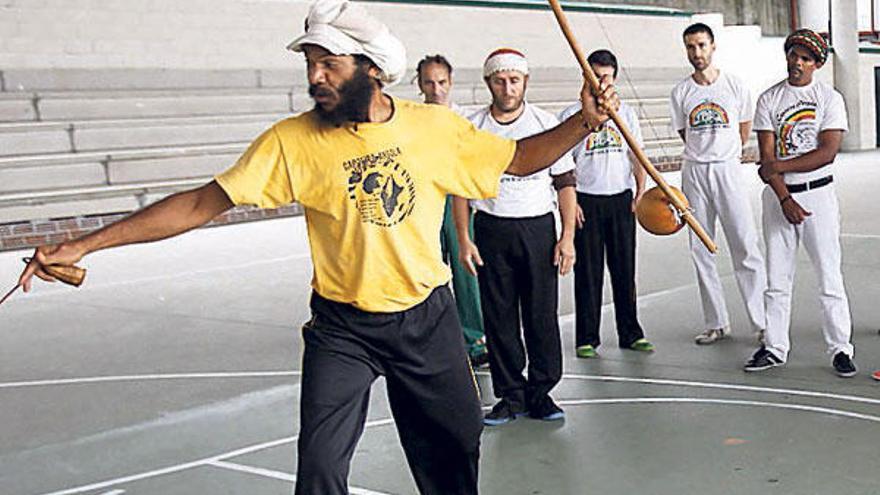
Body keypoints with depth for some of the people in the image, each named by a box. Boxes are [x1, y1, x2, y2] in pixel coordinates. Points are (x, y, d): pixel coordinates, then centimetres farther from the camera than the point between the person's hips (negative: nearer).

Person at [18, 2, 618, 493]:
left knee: (455, 447, 15)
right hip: (342, 327, -2)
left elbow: (517, 157, 5)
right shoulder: (293, 141, -14)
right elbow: (202, 203, -16)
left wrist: (584, 122, -11)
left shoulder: (434, 126, -8)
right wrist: (84, 245, -20)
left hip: (428, 317, 2)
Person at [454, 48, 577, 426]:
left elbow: (565, 182, 4)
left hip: (539, 228, 0)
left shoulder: (546, 123, 2)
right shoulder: (472, 129, 2)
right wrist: (464, 239, -1)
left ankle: (541, 392, 15)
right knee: (499, 317, 5)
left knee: (542, 315, 1)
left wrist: (568, 237, -2)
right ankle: (511, 395, 16)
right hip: (491, 231, 1)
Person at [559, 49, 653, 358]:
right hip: (586, 201, -2)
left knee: (625, 269, 7)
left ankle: (630, 334, 17)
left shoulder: (626, 113, 10)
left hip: (621, 199, 3)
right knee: (588, 272, 0)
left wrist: (641, 189, -6)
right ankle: (586, 339, 9)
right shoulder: (572, 115, 1)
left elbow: (636, 156, 8)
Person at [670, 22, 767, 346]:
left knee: (745, 247, -6)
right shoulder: (680, 92, 5)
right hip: (694, 172, 2)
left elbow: (744, 127, 15)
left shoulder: (735, 86, 2)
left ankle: (762, 322, -3)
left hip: (728, 168, -2)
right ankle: (716, 324, 11)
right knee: (700, 250, 3)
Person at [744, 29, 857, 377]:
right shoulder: (768, 100, 5)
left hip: (818, 193, -2)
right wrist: (785, 199, -14)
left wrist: (779, 167, -14)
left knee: (830, 276, -2)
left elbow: (827, 153, -11)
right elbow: (767, 158, -3)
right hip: (778, 195, 2)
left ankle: (840, 348, 7)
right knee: (777, 278, 6)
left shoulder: (830, 98, 0)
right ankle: (775, 348, 14)